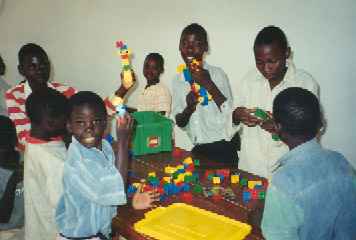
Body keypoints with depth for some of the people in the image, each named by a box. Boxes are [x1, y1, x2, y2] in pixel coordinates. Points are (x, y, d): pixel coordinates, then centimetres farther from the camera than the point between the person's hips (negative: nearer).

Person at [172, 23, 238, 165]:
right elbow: (179, 123, 6)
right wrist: (188, 109, -15)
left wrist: (209, 85, -22)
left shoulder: (217, 74, -9)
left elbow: (232, 116, -15)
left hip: (221, 150, -4)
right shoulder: (177, 80, 4)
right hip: (195, 150, 4)